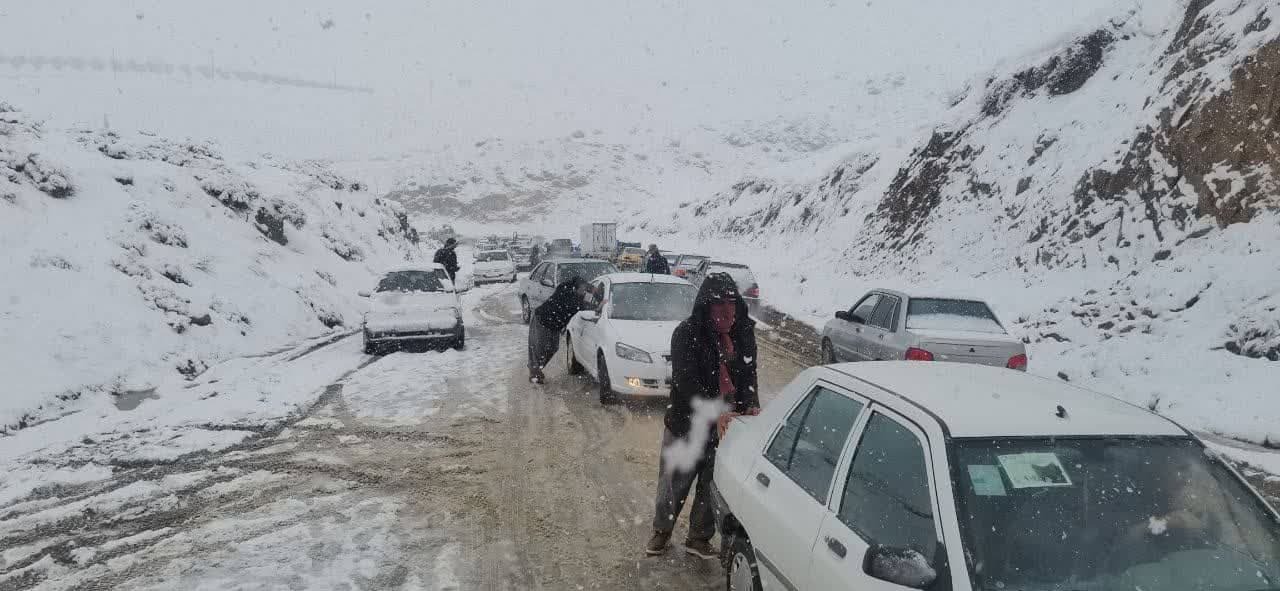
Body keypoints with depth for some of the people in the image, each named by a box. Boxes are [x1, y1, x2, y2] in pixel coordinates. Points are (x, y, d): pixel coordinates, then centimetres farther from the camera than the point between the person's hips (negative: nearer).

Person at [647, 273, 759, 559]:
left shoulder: (744, 332, -2)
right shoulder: (686, 334, -17)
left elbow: (749, 374, 3)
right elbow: (687, 382, -24)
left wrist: (751, 404, -16)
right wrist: (714, 414, -35)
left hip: (725, 424, 4)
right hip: (687, 424, -3)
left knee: (713, 485, 14)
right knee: (674, 483, 13)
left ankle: (699, 538, 35)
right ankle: (662, 531, 37)